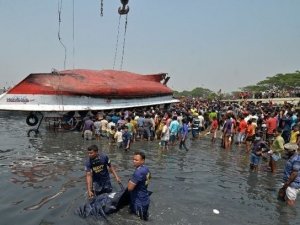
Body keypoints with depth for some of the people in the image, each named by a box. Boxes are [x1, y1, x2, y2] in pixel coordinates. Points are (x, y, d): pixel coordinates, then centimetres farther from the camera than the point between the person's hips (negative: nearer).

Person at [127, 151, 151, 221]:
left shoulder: (138, 172, -27)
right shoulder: (146, 168, -1)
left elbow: (130, 187, -28)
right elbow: (149, 177, 20)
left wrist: (129, 181, -9)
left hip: (139, 202, -9)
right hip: (145, 199, 9)